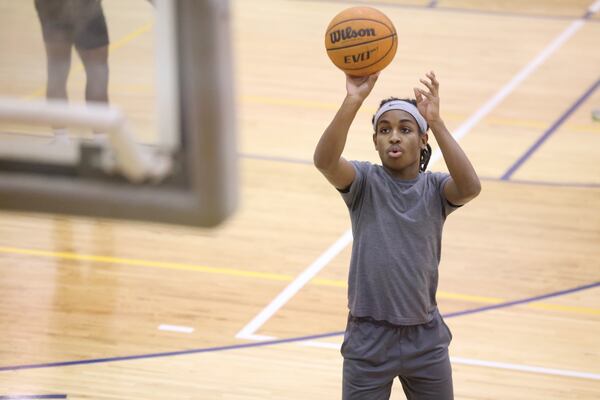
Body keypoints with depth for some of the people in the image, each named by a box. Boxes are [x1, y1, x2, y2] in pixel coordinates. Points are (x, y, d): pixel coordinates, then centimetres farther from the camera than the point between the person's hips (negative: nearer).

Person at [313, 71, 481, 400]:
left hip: (425, 338, 2)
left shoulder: (434, 189, -3)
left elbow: (470, 187, -26)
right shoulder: (365, 182, -7)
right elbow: (324, 160, -28)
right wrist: (353, 102, -42)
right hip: (369, 338, -2)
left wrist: (436, 122, -36)